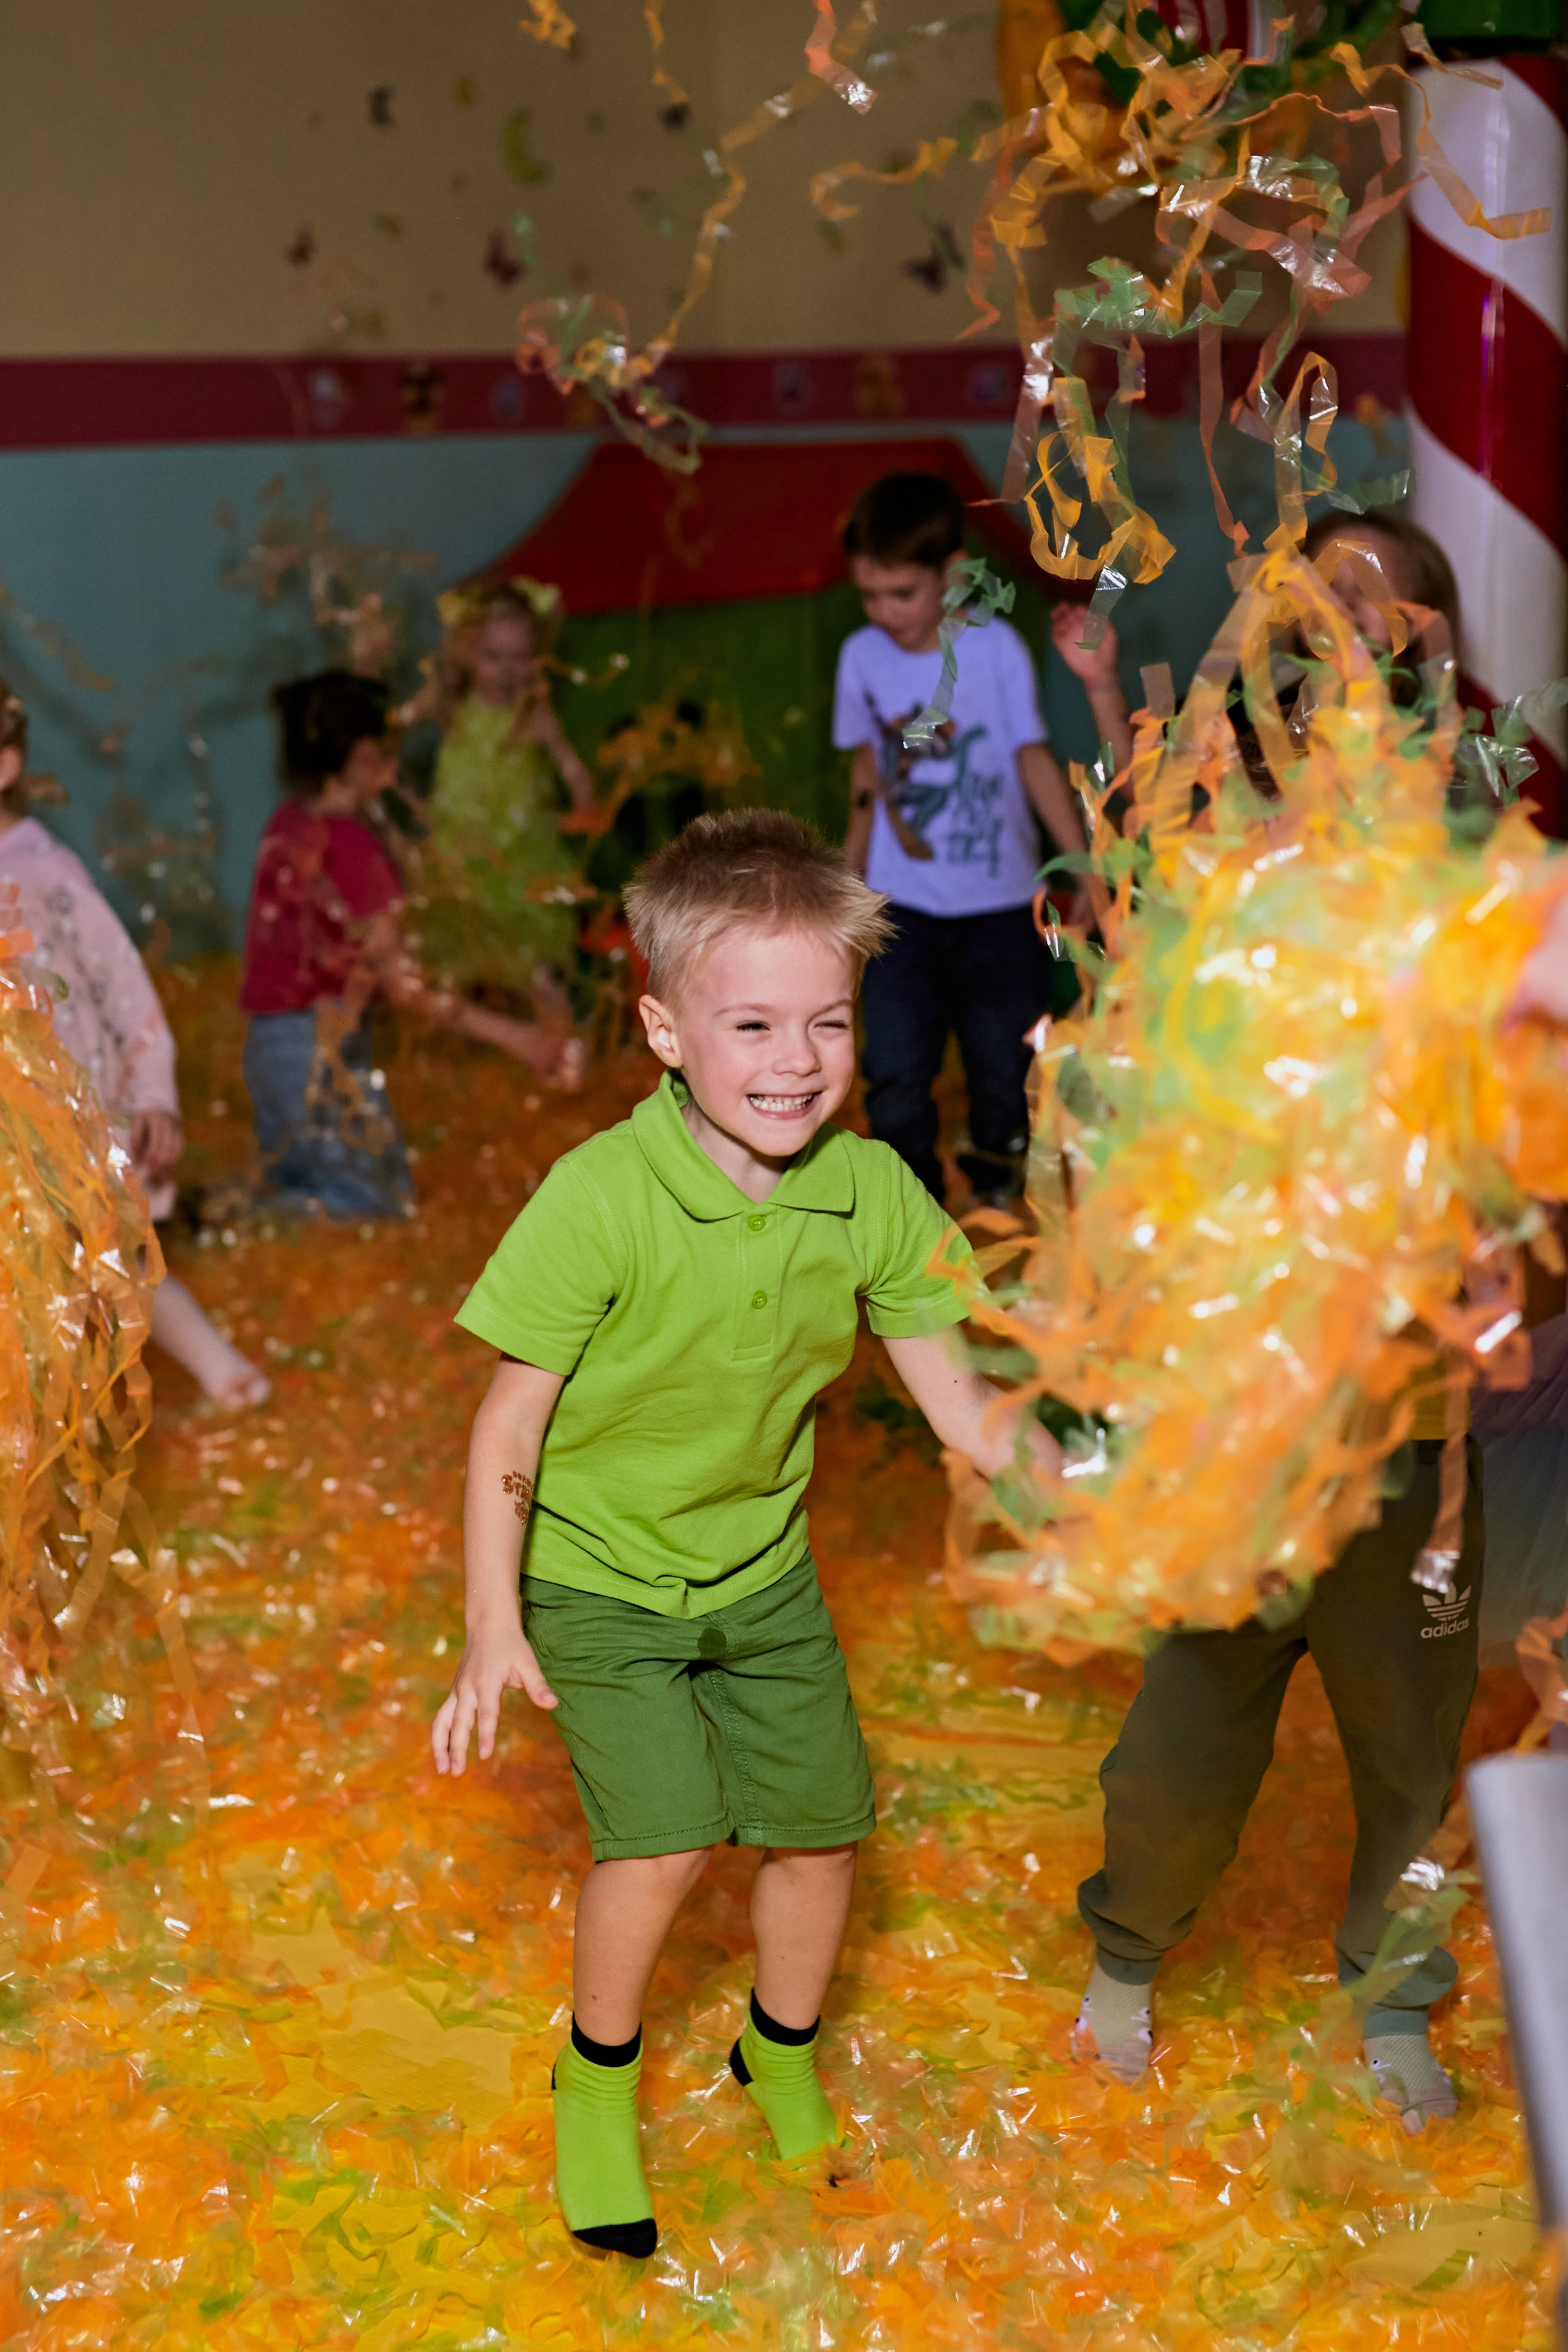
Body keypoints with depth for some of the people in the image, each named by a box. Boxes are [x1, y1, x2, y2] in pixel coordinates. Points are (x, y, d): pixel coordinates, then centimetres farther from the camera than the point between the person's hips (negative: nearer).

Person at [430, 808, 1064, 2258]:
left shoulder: (872, 1193, -13)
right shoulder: (601, 1199, -26)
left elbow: (960, 1403, -5)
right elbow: (513, 1418, -17)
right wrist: (493, 1632, -15)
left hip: (763, 1562, 5)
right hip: (598, 1574, -4)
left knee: (821, 1826, 9)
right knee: (664, 1839, -15)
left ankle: (783, 2054, 41)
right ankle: (599, 2073, 16)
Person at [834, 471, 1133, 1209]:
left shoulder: (995, 647, -9)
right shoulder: (863, 656, -1)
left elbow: (1034, 758, -3)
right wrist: (850, 873, 18)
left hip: (1000, 903, -1)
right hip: (904, 904, 1)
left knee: (1006, 1066, 5)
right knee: (895, 1071, -8)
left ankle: (998, 1196, 28)